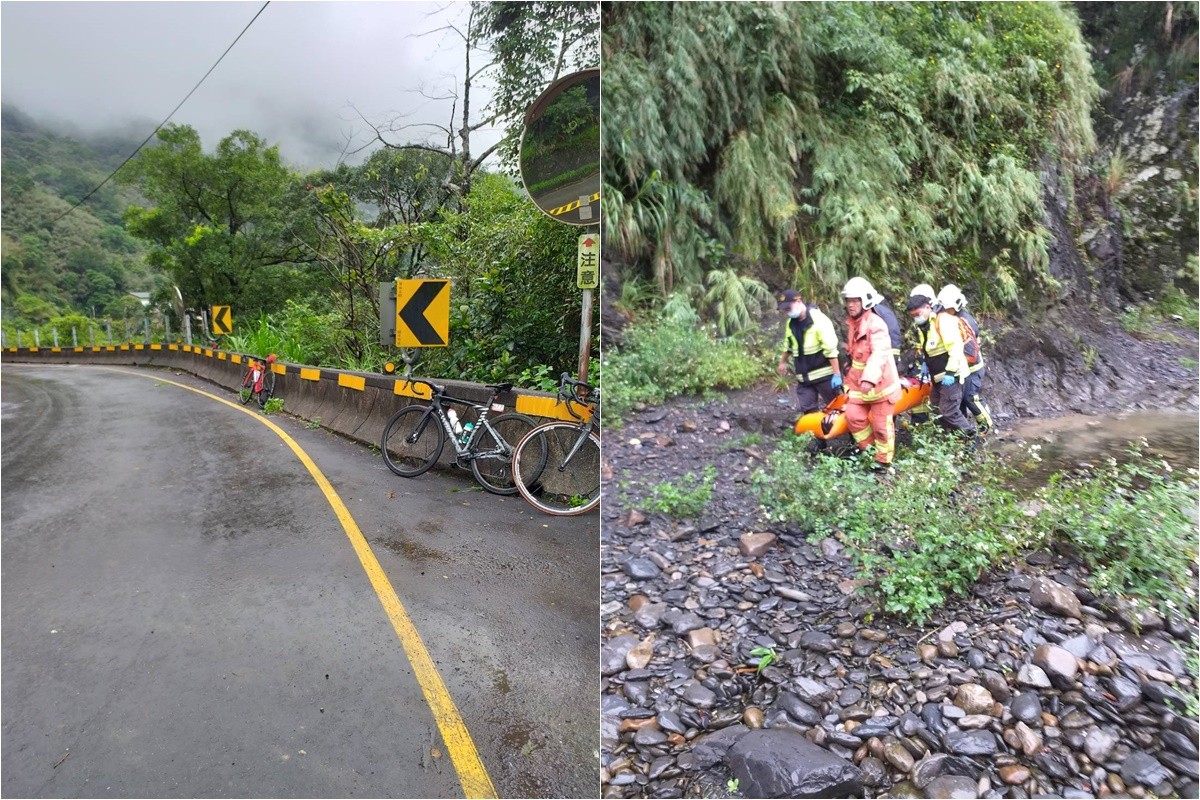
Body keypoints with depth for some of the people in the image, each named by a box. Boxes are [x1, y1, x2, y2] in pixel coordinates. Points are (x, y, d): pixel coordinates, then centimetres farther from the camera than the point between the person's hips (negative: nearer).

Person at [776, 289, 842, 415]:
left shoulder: (818, 319, -17)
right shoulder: (791, 323, 8)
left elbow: (831, 348, -20)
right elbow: (788, 344, 26)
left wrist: (837, 374, -21)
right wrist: (783, 362, 35)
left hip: (824, 374, -6)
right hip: (804, 377, 6)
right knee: (808, 411, 3)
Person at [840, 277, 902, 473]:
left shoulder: (876, 324, -20)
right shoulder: (851, 323, 10)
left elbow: (879, 354, -33)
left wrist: (870, 378, -45)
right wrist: (851, 377, 28)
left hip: (879, 382, -8)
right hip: (858, 381, 8)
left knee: (881, 425, 1)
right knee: (853, 416, 2)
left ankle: (884, 461, 16)